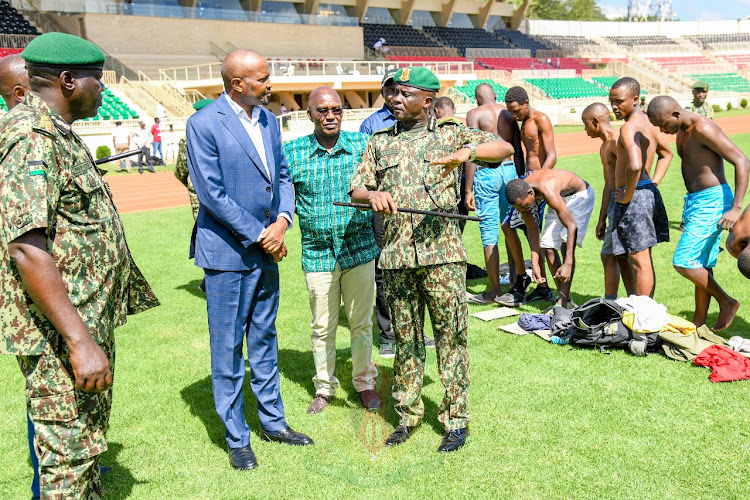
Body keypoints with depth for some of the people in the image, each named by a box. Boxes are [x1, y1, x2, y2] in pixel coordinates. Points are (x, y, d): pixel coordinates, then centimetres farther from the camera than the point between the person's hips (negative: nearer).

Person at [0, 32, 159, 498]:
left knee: (90, 441, 21)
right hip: (60, 336, -10)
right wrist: (79, 341, -30)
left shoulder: (60, 134, 15)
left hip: (90, 322, 10)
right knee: (69, 459, 0)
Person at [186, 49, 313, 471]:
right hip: (228, 251, -6)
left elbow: (283, 177, 13)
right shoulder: (204, 124, -12)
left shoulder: (269, 120, 8)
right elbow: (212, 193, -16)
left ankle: (273, 421, 32)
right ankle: (237, 437, 19)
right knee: (228, 347, 5)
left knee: (265, 340, 17)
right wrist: (259, 235, -13)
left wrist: (283, 221, -6)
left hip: (267, 249, 7)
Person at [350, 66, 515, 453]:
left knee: (451, 335, 1)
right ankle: (407, 416, 23)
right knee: (405, 338, 10)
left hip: (441, 251, -3)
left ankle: (455, 419, 13)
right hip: (395, 255, 3)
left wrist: (467, 152, -22)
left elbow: (505, 148, -2)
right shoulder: (380, 141, 15)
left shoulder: (450, 134, 7)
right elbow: (356, 190, 12)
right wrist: (373, 194, -12)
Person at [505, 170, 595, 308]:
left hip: (580, 195, -7)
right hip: (561, 198, 7)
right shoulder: (520, 195, -20)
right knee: (548, 247, -5)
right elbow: (532, 229, -8)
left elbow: (572, 226, -40)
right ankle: (565, 299, 5)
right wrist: (535, 264, -13)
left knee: (566, 245, -22)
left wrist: (568, 264, -44)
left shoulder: (548, 191, -42)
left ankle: (562, 303, -21)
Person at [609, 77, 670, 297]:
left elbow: (635, 165, -34)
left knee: (639, 260, -4)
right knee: (624, 258, 17)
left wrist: (627, 195, -19)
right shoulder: (645, 120, 13)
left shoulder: (629, 127, -17)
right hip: (648, 192, 10)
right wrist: (653, 183, 19)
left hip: (635, 196, -10)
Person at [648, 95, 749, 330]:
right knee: (701, 265, 12)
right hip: (696, 201, 9)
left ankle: (727, 302, 6)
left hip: (712, 201, -9)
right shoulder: (681, 132, 10)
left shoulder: (703, 129, -18)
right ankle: (699, 322, 20)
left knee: (683, 262, -11)